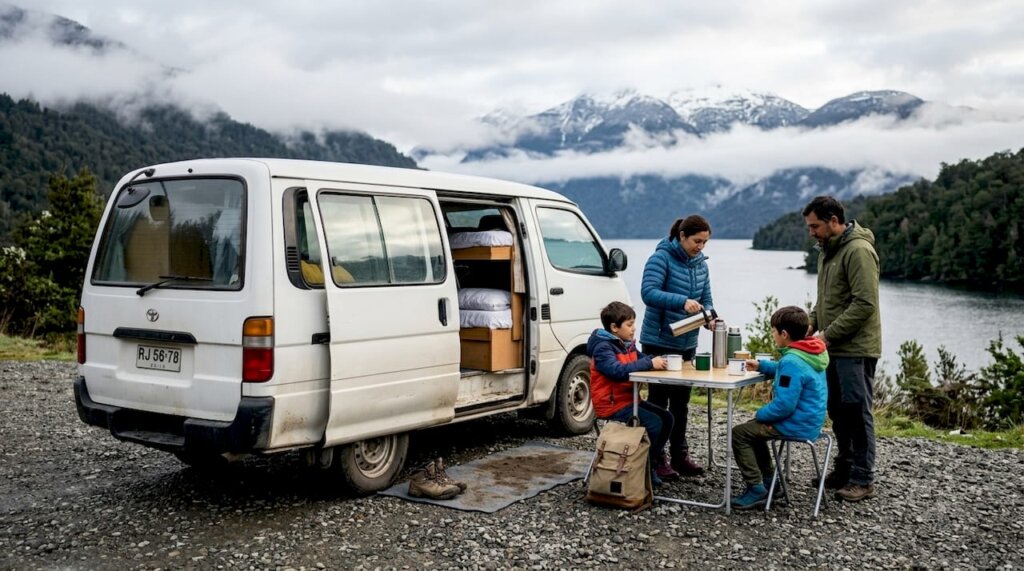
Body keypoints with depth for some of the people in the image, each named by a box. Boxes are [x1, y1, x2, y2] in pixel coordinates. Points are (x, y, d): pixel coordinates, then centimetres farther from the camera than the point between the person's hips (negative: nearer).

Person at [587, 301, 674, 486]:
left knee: (666, 418, 3)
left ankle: (649, 463, 9)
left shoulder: (627, 344, 11)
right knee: (653, 423, -20)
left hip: (629, 399, 9)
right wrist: (649, 364, -35)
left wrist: (658, 361, -14)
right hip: (612, 405, -9)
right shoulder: (602, 348, -18)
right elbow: (618, 370, -33)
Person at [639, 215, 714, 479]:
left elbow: (706, 299, 12)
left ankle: (680, 455, 23)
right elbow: (648, 292, -25)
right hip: (659, 341, -7)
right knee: (659, 400, -1)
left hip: (687, 343, 7)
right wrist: (682, 301, -37)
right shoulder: (662, 258, -13)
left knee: (681, 401, 13)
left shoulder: (701, 264, 9)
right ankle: (657, 459, 6)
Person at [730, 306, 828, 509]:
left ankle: (756, 489, -5)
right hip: (810, 421, 10)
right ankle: (768, 481, 28)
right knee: (753, 427, 27)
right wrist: (761, 366, 19)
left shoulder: (792, 361, -26)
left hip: (797, 426, -10)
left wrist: (760, 414, -12)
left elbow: (784, 405, -28)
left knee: (739, 433, -5)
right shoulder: (810, 354, 5)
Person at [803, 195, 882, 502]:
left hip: (856, 349, -9)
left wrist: (829, 333, -19)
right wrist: (812, 322, 8)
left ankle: (863, 480, 5)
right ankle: (844, 470, 27)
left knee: (857, 413, -3)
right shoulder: (828, 251, 15)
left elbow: (865, 304, -22)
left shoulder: (858, 250, -16)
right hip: (835, 348, 9)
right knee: (838, 411, 15)